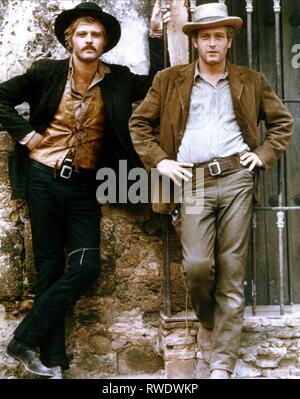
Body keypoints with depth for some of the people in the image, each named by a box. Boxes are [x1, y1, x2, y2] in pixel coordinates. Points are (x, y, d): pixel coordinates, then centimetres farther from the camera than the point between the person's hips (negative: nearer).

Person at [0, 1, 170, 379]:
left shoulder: (117, 80, 2)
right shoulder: (47, 72, -2)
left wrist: (156, 36, -5)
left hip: (84, 185, 2)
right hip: (44, 179, -2)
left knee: (86, 266, -8)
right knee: (50, 266, 2)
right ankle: (52, 357, 11)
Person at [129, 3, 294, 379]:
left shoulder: (251, 81, 15)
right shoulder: (170, 79, 11)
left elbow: (283, 122, 21)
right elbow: (139, 122, 13)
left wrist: (264, 154, 7)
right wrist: (159, 160, 2)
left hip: (236, 178, 1)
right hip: (193, 182, 0)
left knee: (232, 272, -2)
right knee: (197, 265, -14)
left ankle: (222, 363, 6)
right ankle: (206, 321, 21)